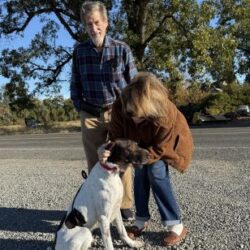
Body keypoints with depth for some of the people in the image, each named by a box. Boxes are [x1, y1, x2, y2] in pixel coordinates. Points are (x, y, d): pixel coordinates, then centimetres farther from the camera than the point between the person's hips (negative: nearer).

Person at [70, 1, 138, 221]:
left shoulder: (122, 49, -3)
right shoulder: (79, 51, 3)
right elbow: (75, 85, 10)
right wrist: (80, 109, 2)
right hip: (91, 116, 2)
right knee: (94, 163, 6)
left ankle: (125, 206, 17)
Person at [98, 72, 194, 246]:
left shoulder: (167, 114, -43)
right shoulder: (120, 107, -34)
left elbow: (159, 149, -32)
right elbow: (116, 136, -22)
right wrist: (108, 150, -44)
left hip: (168, 141, -4)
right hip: (144, 140, 4)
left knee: (155, 171, -21)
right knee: (140, 172, -9)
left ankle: (176, 226, -11)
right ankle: (142, 221, 8)